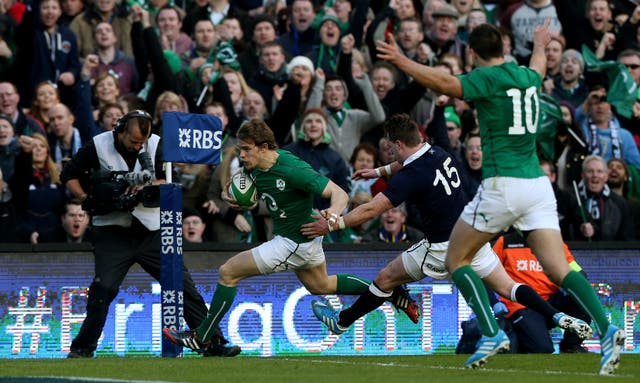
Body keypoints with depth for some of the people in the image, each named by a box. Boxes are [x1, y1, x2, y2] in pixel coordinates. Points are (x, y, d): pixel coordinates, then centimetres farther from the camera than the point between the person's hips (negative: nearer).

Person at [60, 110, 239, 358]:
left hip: (151, 231, 2)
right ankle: (82, 348, -3)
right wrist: (87, 200, -14)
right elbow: (69, 175, 2)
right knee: (104, 287, -17)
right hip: (113, 232, -2)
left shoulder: (155, 145, 0)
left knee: (183, 284, 0)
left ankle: (213, 343, 5)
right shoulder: (98, 146, -5)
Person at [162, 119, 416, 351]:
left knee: (228, 272, -8)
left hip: (294, 243, -10)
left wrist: (333, 214, -51)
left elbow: (339, 194, -28)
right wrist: (231, 196, -8)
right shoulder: (256, 167, -5)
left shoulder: (292, 170, -30)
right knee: (321, 286, 32)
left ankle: (201, 338, 2)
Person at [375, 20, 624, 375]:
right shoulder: (526, 77, 16)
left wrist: (402, 62, -18)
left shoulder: (488, 78, -6)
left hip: (501, 185, -6)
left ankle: (492, 334, -7)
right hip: (538, 184, 6)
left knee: (457, 259, 9)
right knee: (559, 269, 0)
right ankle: (606, 330, -21)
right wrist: (540, 45, 62)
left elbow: (445, 84, -23)